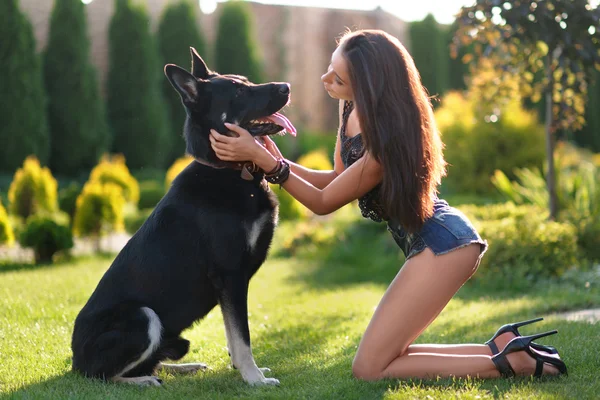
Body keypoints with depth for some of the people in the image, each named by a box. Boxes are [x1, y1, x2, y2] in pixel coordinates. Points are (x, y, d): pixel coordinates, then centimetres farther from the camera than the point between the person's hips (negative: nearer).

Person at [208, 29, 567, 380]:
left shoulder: (386, 138, -26)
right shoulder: (352, 108, 0)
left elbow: (324, 202, -15)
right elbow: (338, 179, 11)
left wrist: (260, 157, -21)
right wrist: (276, 159, -4)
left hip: (442, 244, -10)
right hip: (438, 241, 10)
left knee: (370, 368, -8)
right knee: (384, 356, 13)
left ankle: (512, 362, -7)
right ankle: (505, 347, 11)